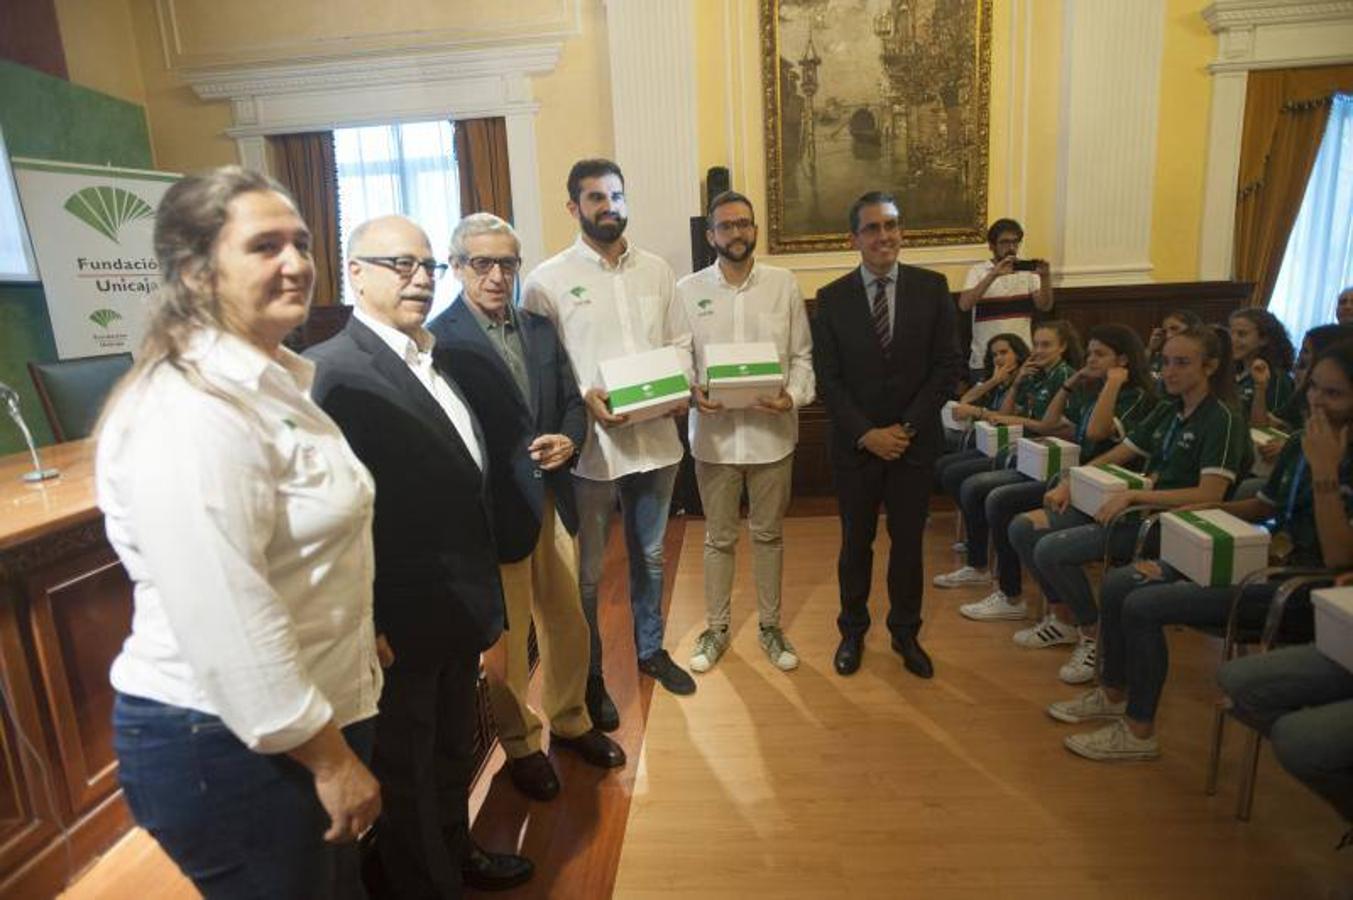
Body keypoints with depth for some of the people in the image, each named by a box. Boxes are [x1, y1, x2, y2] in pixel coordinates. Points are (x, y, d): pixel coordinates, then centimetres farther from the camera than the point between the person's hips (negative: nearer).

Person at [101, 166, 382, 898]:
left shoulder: (267, 382, 8)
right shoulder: (191, 414, -25)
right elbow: (229, 629, -28)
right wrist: (331, 757, -19)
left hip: (307, 712, 9)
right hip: (232, 743, -9)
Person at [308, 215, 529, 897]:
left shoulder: (433, 356, 8)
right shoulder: (334, 372, -19)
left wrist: (479, 599, 13)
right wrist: (366, 630, -21)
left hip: (458, 605, 9)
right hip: (402, 622, -8)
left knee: (452, 750, 27)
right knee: (408, 768, 15)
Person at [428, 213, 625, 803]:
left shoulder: (540, 328, 8)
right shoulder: (439, 340, -13)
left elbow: (572, 401, 12)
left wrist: (569, 438, -8)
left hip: (552, 501, 6)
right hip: (494, 511, -6)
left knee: (568, 623, 20)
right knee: (507, 640, 12)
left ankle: (570, 721, 43)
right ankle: (520, 745, 35)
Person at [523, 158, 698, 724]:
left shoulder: (656, 270, 8)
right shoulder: (548, 280, -5)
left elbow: (680, 341, 12)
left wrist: (681, 383, -7)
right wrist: (584, 398, -21)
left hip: (657, 439, 4)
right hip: (591, 445, -4)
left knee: (650, 556, 20)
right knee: (587, 572, 9)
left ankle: (650, 649, 42)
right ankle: (590, 677, 30)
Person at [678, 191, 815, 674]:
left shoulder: (784, 283, 0)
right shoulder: (688, 289, -1)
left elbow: (802, 354, 3)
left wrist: (793, 396, -15)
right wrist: (691, 393, -16)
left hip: (771, 431, 1)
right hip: (714, 433, 0)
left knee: (769, 533, 14)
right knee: (719, 537, 13)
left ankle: (770, 625, 33)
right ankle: (716, 628, 30)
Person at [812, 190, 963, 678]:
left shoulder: (931, 287, -2)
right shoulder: (832, 299, -4)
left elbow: (948, 365, -3)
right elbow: (828, 379, -5)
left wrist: (906, 426, -11)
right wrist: (867, 433, -13)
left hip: (915, 439, 1)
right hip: (855, 443, 0)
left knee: (908, 541, 12)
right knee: (856, 541, 12)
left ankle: (906, 632, 32)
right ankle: (852, 631, 31)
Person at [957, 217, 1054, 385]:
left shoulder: (1027, 271, 6)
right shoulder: (978, 271, -1)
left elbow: (1044, 306, -2)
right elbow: (964, 305, -17)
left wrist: (1045, 277, -18)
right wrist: (993, 275, -25)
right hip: (984, 361, -2)